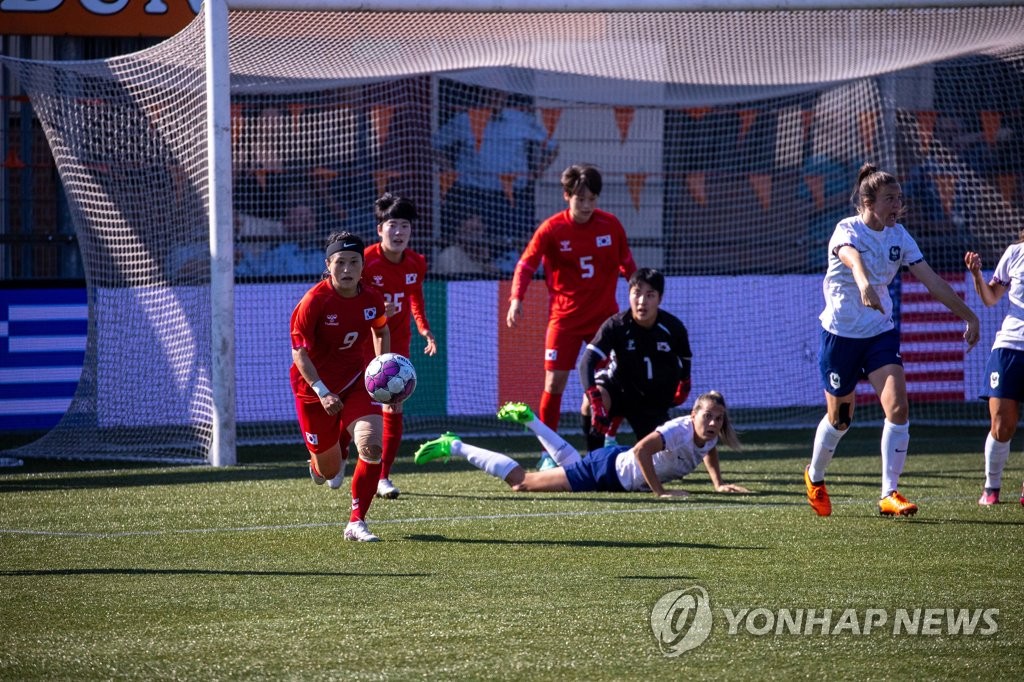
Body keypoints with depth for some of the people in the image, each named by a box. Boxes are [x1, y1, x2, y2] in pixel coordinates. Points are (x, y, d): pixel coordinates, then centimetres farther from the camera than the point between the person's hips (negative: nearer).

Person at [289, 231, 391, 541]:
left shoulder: (371, 298, -6)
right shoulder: (313, 302, -20)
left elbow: (381, 330, 16)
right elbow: (299, 352, -19)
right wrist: (322, 392, -29)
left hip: (356, 382, 3)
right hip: (315, 388, -3)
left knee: (372, 446, -22)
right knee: (330, 470, 7)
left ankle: (356, 523, -9)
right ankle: (318, 465, 49)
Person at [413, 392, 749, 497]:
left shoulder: (709, 438, -5)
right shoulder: (681, 430, -30)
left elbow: (709, 454, 20)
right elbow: (641, 450, -42)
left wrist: (719, 484, 4)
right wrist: (659, 492, -36)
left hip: (617, 465, 9)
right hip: (607, 470, -9)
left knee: (571, 462, 40)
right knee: (522, 482, -5)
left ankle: (528, 419, 54)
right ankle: (454, 447, 4)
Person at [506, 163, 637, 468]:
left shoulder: (610, 225, -2)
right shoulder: (551, 229, -9)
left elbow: (627, 264, 12)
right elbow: (526, 265, -10)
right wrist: (516, 299, -25)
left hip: (605, 315, 2)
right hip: (565, 317, -2)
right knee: (554, 383, -6)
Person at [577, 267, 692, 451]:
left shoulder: (673, 328, -15)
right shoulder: (615, 325, -23)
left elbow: (685, 359, 9)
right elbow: (587, 362, -34)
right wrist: (595, 400, -47)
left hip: (655, 402, 3)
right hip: (619, 389, -3)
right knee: (591, 402, -36)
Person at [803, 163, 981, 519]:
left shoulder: (898, 236, 0)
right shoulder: (847, 230, -16)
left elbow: (932, 281, 2)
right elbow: (853, 258, -41)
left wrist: (968, 315, -1)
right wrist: (864, 284, -63)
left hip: (881, 333, 4)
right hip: (841, 334, -4)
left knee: (898, 408, -15)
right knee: (839, 418, 8)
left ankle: (890, 495, -9)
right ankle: (814, 477, 37)